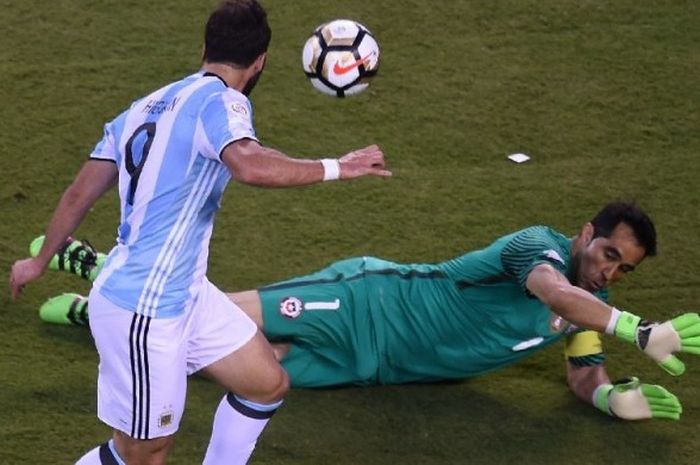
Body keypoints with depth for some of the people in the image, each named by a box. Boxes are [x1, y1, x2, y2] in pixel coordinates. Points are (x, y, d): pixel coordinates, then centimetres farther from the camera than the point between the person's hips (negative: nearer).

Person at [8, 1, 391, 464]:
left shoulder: (144, 108, 10)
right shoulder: (221, 101, -15)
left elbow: (79, 195, 16)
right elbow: (250, 165, -37)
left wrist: (40, 261, 29)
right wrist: (337, 167, -26)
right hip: (143, 313, -10)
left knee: (268, 384, 15)